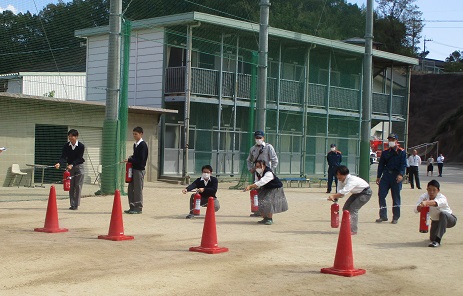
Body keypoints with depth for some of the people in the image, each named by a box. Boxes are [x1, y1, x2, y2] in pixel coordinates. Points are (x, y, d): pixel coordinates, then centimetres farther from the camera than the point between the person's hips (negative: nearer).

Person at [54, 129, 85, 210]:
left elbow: (79, 158, -17)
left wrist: (72, 165, -31)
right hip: (69, 167, 3)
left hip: (79, 166, -3)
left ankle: (76, 204, 0)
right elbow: (63, 157, -11)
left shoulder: (81, 146, -13)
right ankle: (72, 204, 10)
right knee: (71, 187, 5)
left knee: (78, 186, -4)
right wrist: (59, 163, -31)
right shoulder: (66, 146, -5)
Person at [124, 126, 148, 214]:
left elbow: (141, 159, -18)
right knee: (130, 189, 10)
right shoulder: (135, 144, 15)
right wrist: (131, 159, 5)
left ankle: (138, 208, 4)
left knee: (138, 189, -3)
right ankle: (132, 207, 17)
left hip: (139, 170, -9)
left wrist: (130, 160, -16)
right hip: (133, 168, 9)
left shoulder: (143, 145, -12)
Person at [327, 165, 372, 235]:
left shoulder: (352, 180, -37)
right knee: (345, 208, 4)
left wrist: (333, 196, -51)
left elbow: (343, 192, -47)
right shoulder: (341, 180, -12)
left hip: (365, 192, -9)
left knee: (353, 208, -20)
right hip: (357, 193, 9)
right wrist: (335, 198, -33)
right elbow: (339, 192, -13)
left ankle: (353, 230, -13)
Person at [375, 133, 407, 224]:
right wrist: (378, 176, 10)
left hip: (396, 176, -4)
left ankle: (395, 217, 11)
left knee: (396, 196, 3)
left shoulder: (401, 152, 1)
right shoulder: (385, 153, 13)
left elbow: (403, 164, -7)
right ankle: (383, 216, 5)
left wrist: (401, 174, -20)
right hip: (386, 175, 4)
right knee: (381, 194, -3)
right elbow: (381, 165, 14)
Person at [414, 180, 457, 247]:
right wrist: (421, 206, -53)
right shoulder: (424, 196, -19)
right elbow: (416, 210, -30)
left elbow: (436, 202, -59)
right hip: (435, 221, 5)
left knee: (443, 214, -37)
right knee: (432, 238, -1)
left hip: (448, 219, -5)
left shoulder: (442, 198, -32)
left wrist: (426, 202, -78)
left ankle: (437, 240, -35)